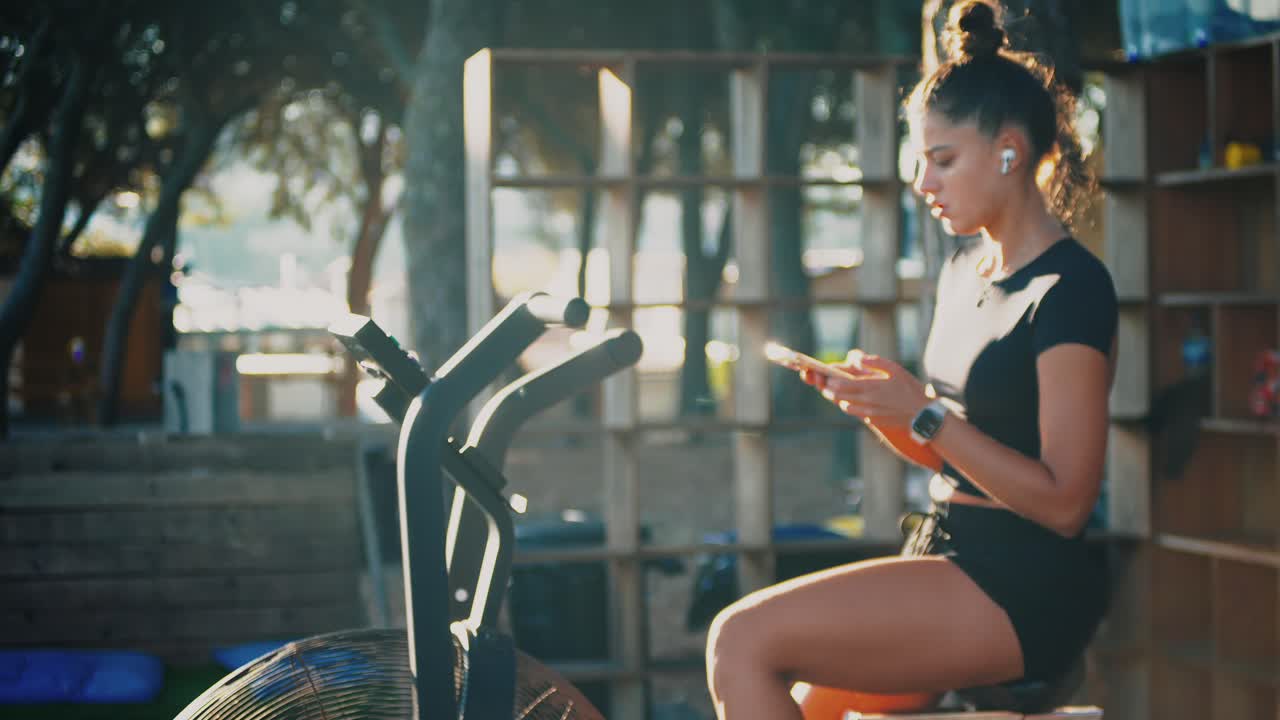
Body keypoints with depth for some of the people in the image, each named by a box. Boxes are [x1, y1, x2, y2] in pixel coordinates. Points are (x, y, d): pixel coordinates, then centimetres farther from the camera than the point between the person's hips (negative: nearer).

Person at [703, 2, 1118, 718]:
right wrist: (873, 403, 4)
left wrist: (925, 411, -19)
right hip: (954, 563, 9)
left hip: (1024, 588, -9)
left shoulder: (1071, 285, -12)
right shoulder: (963, 272, 16)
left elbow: (1064, 501, -17)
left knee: (744, 641, -20)